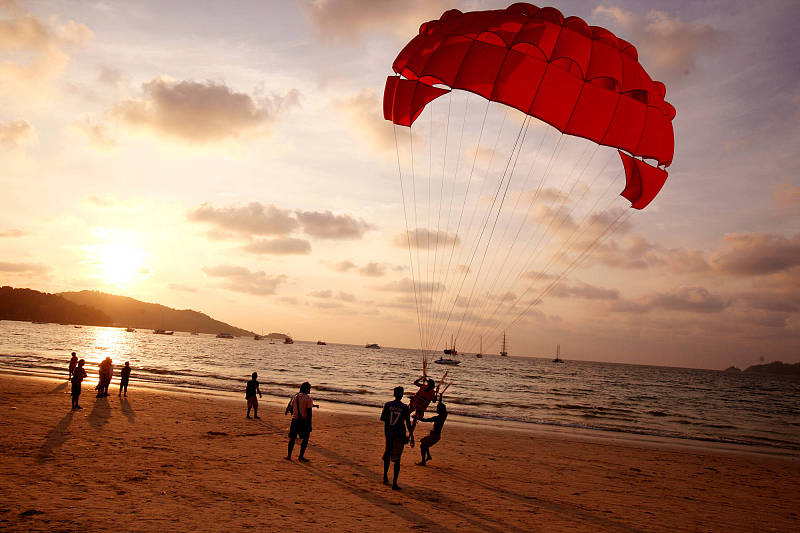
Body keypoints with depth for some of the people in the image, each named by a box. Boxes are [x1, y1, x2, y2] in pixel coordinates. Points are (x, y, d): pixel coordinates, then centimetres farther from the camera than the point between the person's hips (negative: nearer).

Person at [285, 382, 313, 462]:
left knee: (292, 438, 14)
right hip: (304, 420, -5)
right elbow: (309, 412, -14)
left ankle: (289, 456, 17)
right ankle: (301, 456, 6)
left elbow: (291, 408, 12)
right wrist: (310, 425, -10)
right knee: (305, 439, 8)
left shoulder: (295, 396, 6)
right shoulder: (309, 399, -10)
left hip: (295, 420, 5)